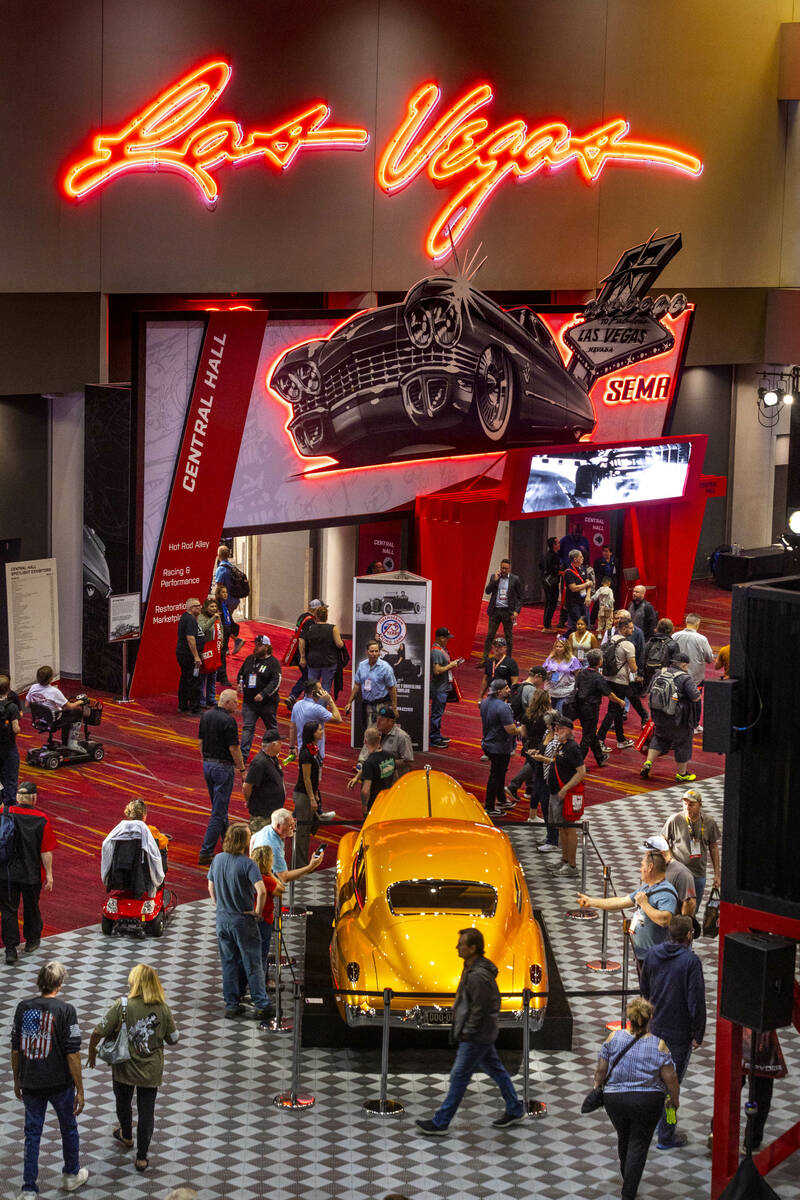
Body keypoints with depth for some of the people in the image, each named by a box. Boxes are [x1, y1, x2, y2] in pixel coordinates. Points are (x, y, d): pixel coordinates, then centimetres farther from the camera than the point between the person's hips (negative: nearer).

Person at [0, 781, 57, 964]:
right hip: (31, 873, 0)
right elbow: (46, 852, -9)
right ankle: (31, 941, 36)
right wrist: (49, 874, -1)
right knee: (31, 907, 20)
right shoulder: (42, 819, -12)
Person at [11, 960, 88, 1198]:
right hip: (60, 1083, -3)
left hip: (30, 1083, 3)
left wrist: (17, 1080, 16)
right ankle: (72, 1175, 38)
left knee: (32, 1134, 12)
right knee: (69, 1128, 20)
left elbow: (15, 1048, 2)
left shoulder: (23, 1007, -5)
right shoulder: (65, 1010, -17)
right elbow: (72, 1053, -16)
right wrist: (80, 1089, -8)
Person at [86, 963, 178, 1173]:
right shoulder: (163, 1009, -14)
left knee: (123, 1103, 27)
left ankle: (126, 1136, 51)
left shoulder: (122, 1006, -20)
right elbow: (173, 1040, -3)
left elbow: (98, 1032, -17)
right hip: (151, 1071, 0)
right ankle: (142, 1157, 18)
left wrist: (92, 1051, 2)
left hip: (124, 1068, 0)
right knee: (146, 1111, 13)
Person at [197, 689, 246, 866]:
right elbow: (233, 748, -17)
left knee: (220, 807, 22)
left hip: (207, 764, 8)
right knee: (219, 811, -4)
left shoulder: (206, 716, 5)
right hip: (223, 767, -8)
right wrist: (242, 769, -7)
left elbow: (201, 742, 12)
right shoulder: (228, 720, -18)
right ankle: (206, 852, -7)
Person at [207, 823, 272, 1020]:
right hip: (243, 920, -5)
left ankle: (231, 1005, 16)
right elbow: (261, 891, -29)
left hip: (222, 919, 5)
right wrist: (258, 911, -14)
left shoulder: (217, 859, 1)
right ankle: (261, 1006, 4)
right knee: (252, 964, 2)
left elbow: (211, 887, 13)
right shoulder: (247, 863, -18)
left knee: (228, 963, 13)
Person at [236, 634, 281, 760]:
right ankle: (243, 755, -7)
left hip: (267, 703, -4)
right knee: (247, 728, -4)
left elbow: (276, 681, -18)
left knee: (272, 727, 14)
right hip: (249, 701, 4)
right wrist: (240, 683, 0)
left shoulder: (273, 662, -10)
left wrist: (263, 694, -27)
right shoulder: (249, 659, 8)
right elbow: (241, 673, 22)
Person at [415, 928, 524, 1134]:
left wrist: (467, 1032, -16)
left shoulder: (478, 976, -26)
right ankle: (515, 1110, 30)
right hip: (485, 1033, 10)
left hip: (476, 1037, -10)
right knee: (495, 1069, 19)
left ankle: (440, 1122, 4)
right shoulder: (471, 969, 7)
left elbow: (480, 1008, -25)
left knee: (459, 1076, -3)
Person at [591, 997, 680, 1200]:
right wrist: (675, 1099, 8)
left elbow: (601, 1070, 0)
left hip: (614, 1099, 3)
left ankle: (627, 1179, 42)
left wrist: (597, 1088, 16)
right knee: (639, 1145, 4)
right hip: (647, 1101, -3)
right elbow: (670, 1078, -8)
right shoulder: (659, 1045, -11)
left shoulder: (613, 1038, -6)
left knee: (624, 1139, 22)